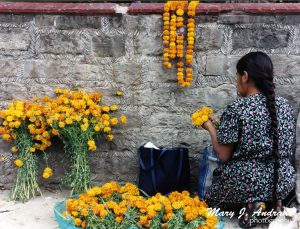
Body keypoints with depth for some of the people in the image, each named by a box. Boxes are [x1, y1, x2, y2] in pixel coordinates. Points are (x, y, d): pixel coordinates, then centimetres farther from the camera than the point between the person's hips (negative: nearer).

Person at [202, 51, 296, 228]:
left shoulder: (237, 109, -17)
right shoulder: (285, 105, 0)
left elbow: (224, 156, -11)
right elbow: (285, 149, 12)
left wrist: (210, 126, 4)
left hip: (247, 182, -4)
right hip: (283, 181, 5)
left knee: (212, 198, 25)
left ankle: (250, 203, -2)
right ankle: (275, 201, 8)